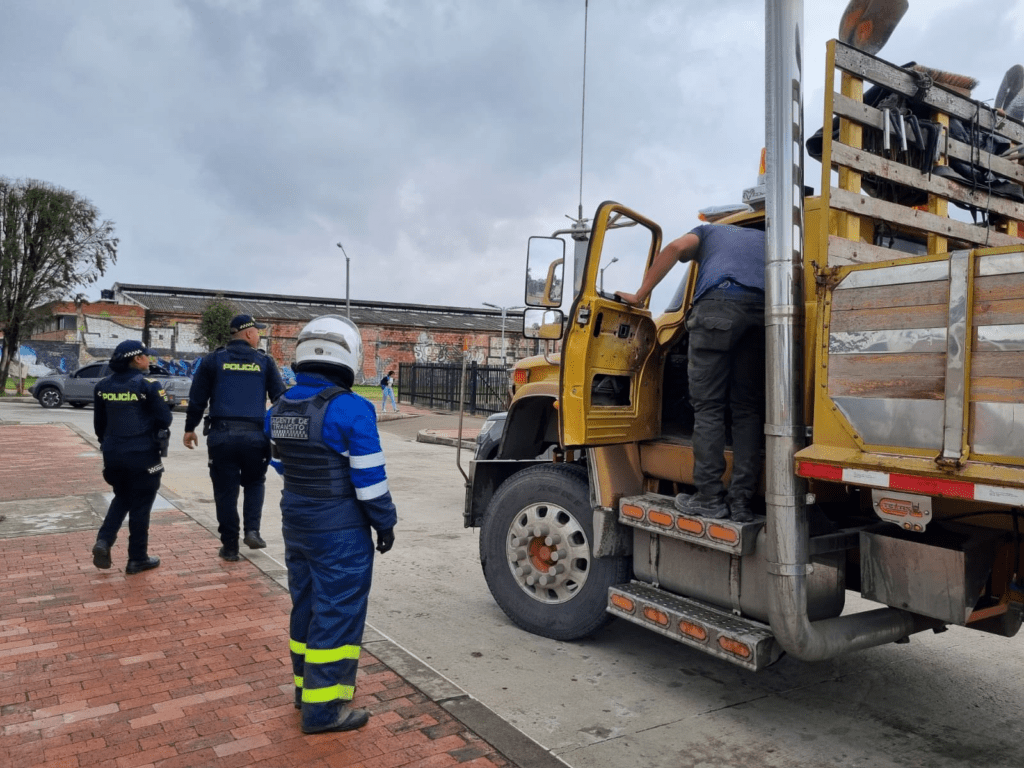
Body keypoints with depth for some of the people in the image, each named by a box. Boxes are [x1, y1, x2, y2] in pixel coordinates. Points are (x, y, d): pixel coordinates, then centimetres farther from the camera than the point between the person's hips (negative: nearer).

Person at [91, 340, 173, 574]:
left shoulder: (103, 386, 5)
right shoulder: (147, 385, -13)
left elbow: (99, 423, 13)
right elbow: (165, 420, -10)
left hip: (113, 454, 6)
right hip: (142, 454, -5)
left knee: (122, 498, 24)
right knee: (140, 505, 5)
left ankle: (104, 541, 5)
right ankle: (137, 559, 12)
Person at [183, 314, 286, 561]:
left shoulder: (213, 360, 7)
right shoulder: (265, 361, 6)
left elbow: (197, 398, 7)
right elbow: (280, 398, 5)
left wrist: (190, 428, 17)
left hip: (222, 434, 0)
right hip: (255, 435, 0)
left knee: (226, 490, 9)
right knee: (254, 483, 22)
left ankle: (230, 546, 14)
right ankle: (252, 530, 6)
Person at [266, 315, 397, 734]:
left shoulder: (279, 409, 3)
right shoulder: (351, 408, -20)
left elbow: (281, 463, 12)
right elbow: (369, 477, -18)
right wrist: (384, 522, -6)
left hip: (295, 522, 8)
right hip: (339, 529, -8)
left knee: (306, 603, 19)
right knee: (338, 611, 2)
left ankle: (306, 685, 33)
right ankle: (322, 707, 10)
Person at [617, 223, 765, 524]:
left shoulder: (709, 231, 32)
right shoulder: (762, 238, 41)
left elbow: (677, 248, 10)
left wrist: (640, 296, 10)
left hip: (719, 303, -3)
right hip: (763, 308, 3)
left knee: (708, 405, -1)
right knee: (747, 409, 7)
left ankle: (710, 497, -5)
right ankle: (741, 501, 2)